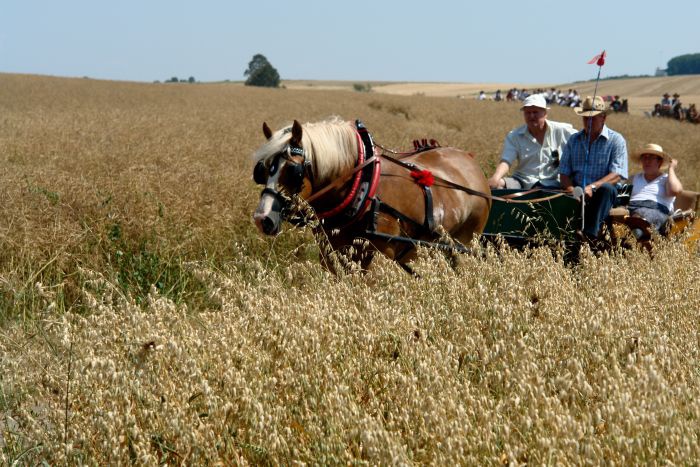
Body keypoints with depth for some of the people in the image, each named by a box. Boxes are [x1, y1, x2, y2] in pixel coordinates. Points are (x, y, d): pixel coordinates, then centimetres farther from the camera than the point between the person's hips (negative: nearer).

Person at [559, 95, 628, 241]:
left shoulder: (616, 140, 4)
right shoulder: (573, 140, 17)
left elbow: (617, 174, -9)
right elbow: (563, 173, 11)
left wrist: (593, 187, -25)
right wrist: (570, 189, -12)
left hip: (600, 194, -3)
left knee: (607, 188, -38)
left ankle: (590, 234, -50)